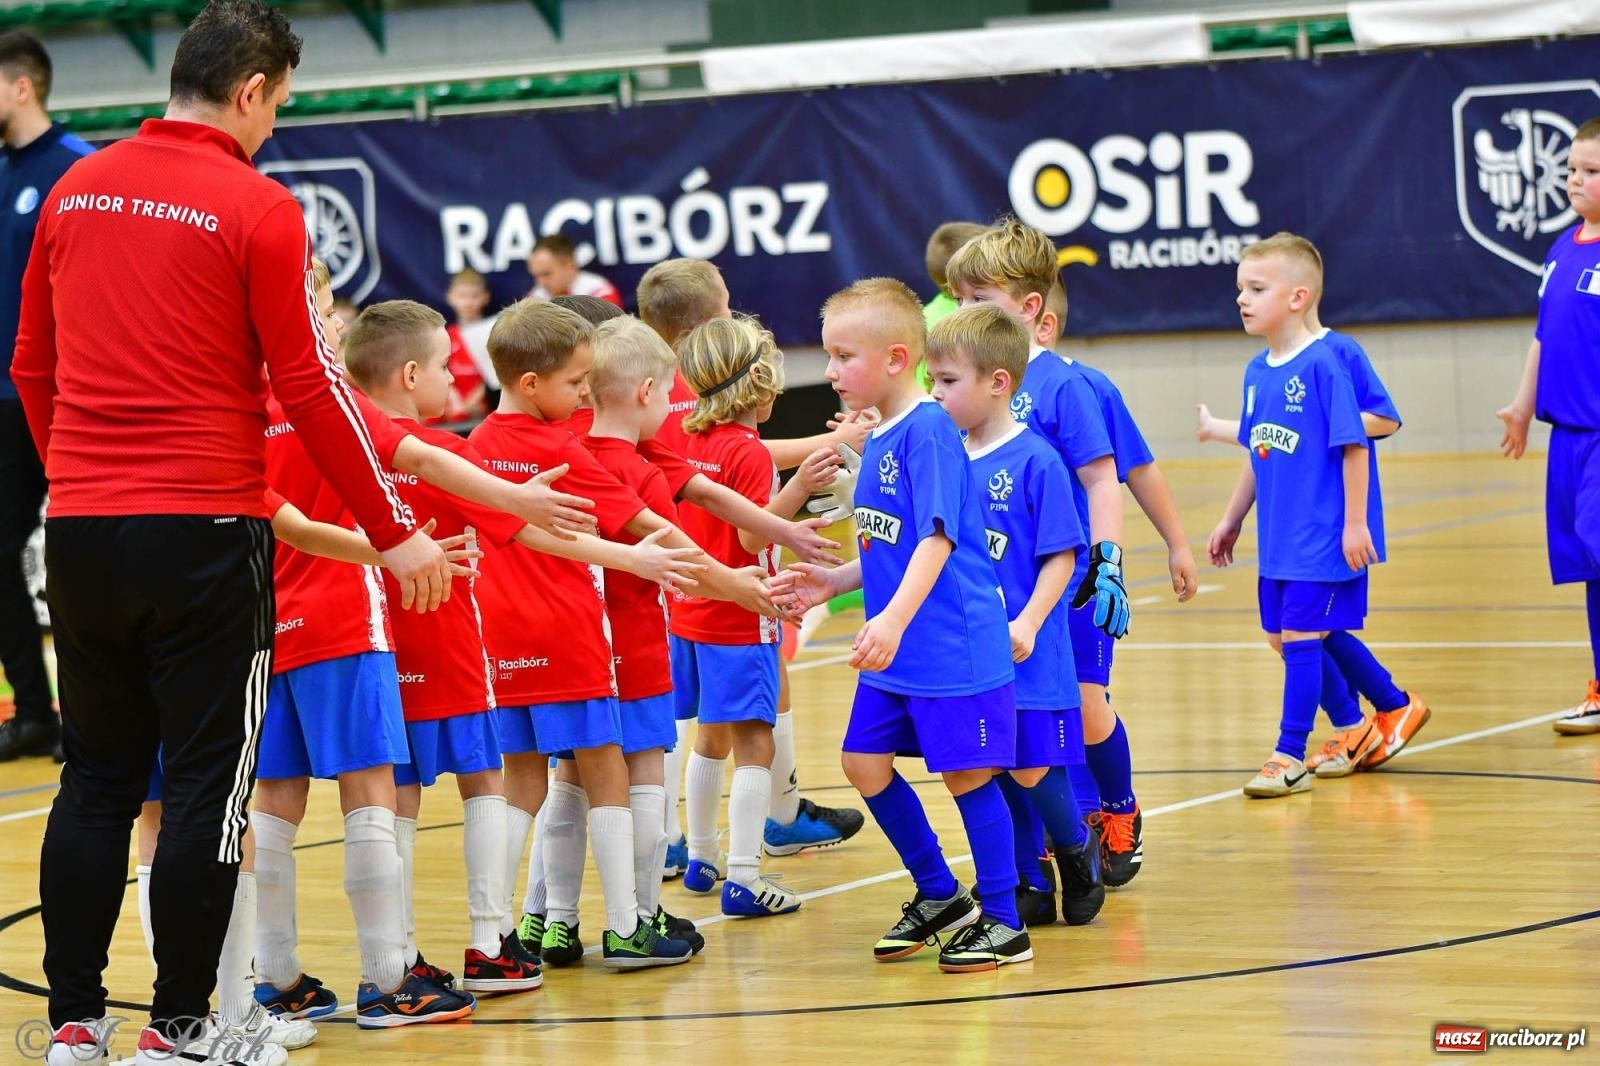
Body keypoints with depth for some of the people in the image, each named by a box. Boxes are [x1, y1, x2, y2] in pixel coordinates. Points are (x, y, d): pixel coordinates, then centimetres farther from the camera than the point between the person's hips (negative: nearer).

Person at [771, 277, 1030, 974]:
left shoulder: (927, 431, -16)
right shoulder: (878, 439, 11)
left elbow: (936, 539, -26)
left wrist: (895, 618, -36)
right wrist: (833, 582, 8)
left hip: (954, 646, -9)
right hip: (897, 653, 9)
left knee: (965, 772, -1)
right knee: (865, 763, 10)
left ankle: (1002, 924, 10)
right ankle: (939, 896, 26)